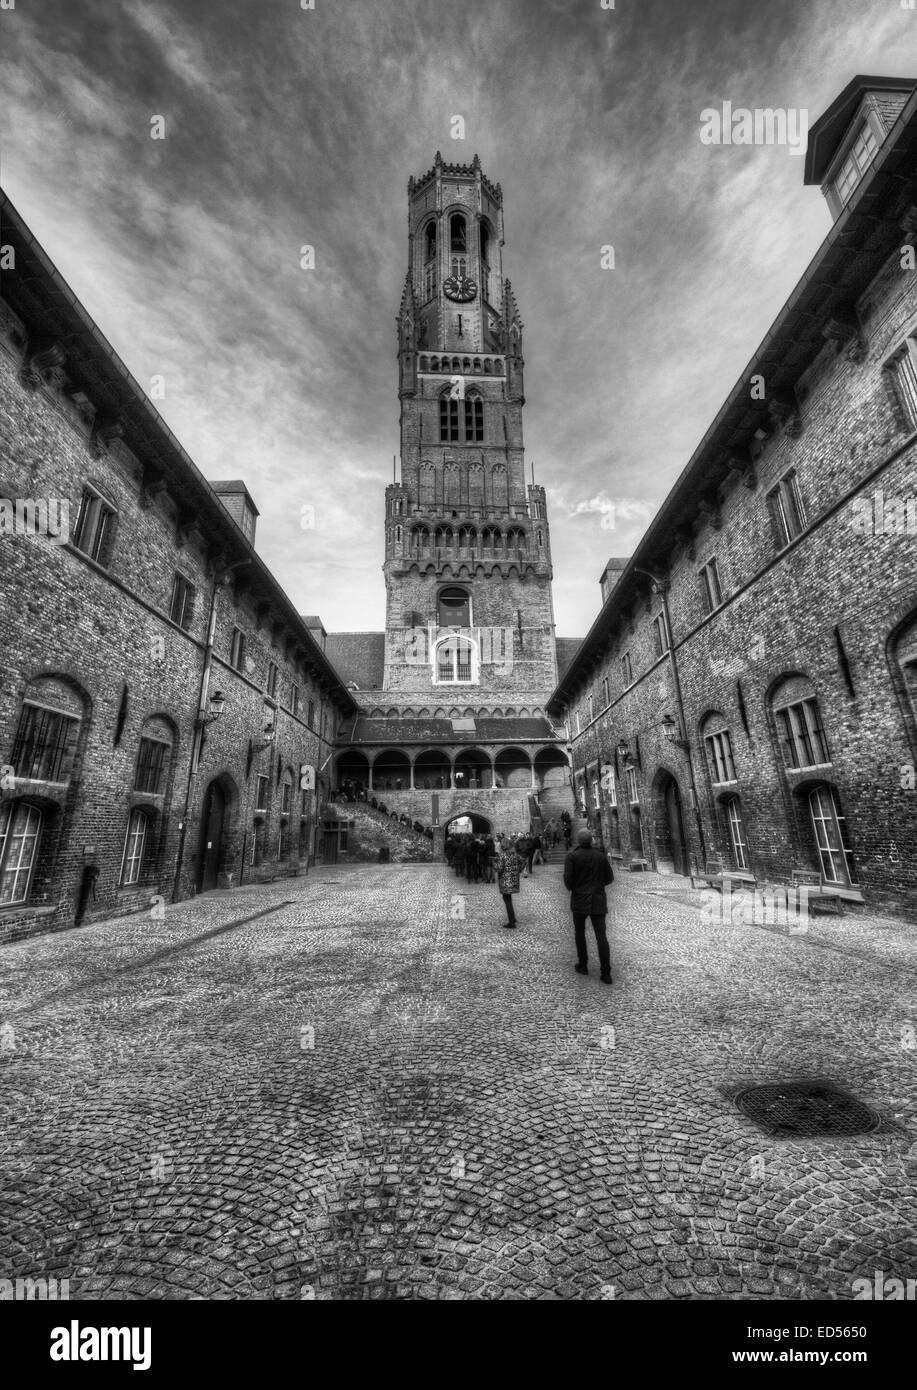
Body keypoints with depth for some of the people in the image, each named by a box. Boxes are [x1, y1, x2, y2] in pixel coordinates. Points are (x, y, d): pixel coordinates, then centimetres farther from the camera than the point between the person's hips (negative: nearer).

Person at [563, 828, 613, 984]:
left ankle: (583, 965, 23)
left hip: (580, 900, -2)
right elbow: (609, 878, 6)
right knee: (601, 936, 2)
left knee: (579, 932, 17)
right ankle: (606, 974, -3)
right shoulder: (601, 855, 3)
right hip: (598, 901, 2)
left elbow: (568, 879, -12)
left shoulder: (572, 856, -7)